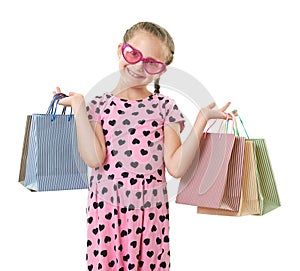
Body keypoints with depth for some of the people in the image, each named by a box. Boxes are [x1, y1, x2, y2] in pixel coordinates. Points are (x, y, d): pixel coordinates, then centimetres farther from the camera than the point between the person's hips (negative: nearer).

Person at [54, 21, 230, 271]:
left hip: (150, 212, 0)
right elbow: (94, 158, -13)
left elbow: (176, 167, -7)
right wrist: (78, 106, -10)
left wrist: (202, 119, -10)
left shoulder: (165, 107, 2)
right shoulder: (99, 105, 3)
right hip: (106, 211, 0)